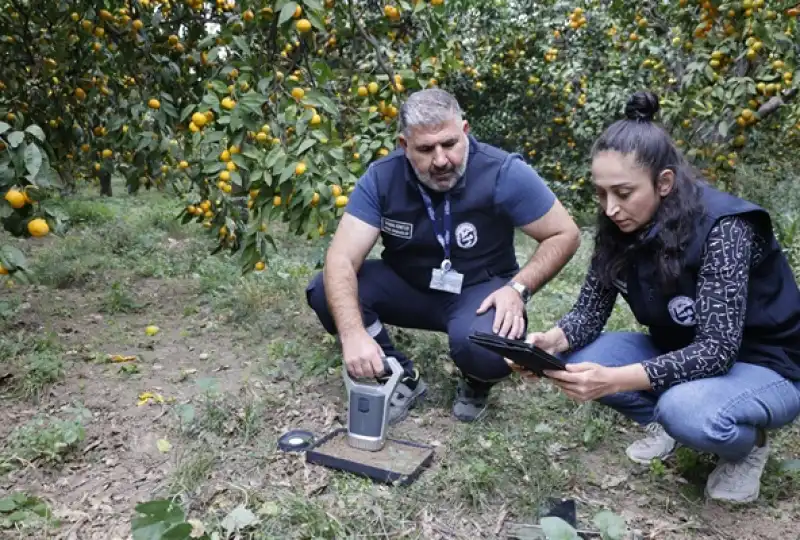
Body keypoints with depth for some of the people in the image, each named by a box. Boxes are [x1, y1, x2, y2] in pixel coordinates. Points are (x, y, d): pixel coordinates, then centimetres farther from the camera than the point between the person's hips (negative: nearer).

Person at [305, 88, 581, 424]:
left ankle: (477, 383, 5)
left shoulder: (503, 173, -22)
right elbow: (341, 259, -24)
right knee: (325, 291, -20)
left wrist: (518, 288, -26)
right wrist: (353, 334, -41)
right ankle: (402, 378, 0)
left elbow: (565, 235, -11)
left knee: (487, 350, -36)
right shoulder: (381, 178, -17)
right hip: (408, 285, 3)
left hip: (480, 290, -2)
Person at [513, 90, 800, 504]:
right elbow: (590, 310, -8)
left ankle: (747, 443, -2)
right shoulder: (618, 228, -11)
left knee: (685, 411, -37)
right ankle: (666, 423, 7)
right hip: (681, 355, 6)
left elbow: (717, 350, -33)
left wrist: (613, 380, -45)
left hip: (766, 366, -5)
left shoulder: (721, 230, -29)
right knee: (576, 361, -15)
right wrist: (551, 341, -31)